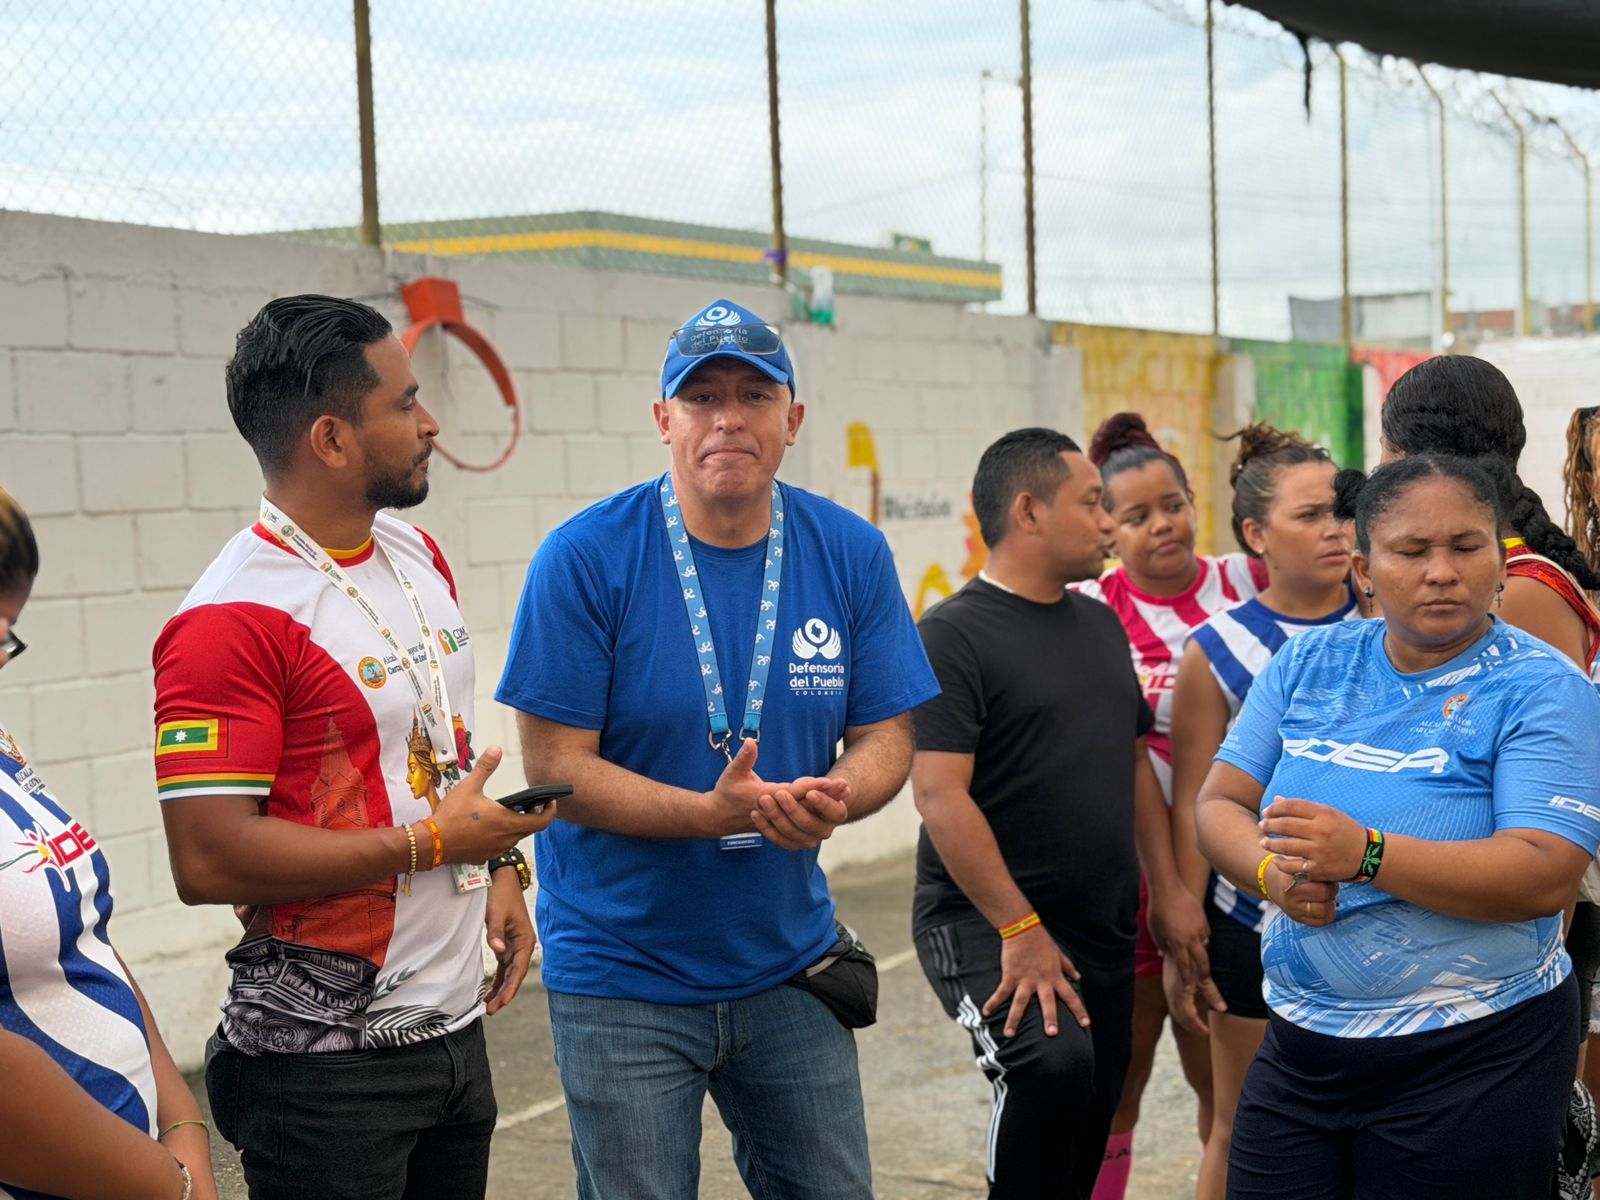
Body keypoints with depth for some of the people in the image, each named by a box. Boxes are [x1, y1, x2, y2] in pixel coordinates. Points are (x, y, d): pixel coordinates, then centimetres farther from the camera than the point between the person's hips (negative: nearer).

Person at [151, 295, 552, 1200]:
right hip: (328, 1055, -8)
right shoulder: (233, 619, -19)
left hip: (456, 1021, 8)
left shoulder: (420, 557, 8)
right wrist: (431, 842, -19)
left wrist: (499, 867, 8)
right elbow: (209, 860, -24)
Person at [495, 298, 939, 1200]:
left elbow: (887, 738, 2)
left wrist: (830, 797, -21)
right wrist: (714, 812, -27)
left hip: (792, 967, 3)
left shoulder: (851, 554, -2)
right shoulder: (586, 559, -13)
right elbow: (556, 768, -13)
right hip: (623, 980, -3)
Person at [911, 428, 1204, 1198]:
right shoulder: (954, 635, -11)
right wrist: (1019, 930, -21)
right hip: (987, 922, -7)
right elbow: (939, 794, -18)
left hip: (1103, 930, 7)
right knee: (1054, 1064, -31)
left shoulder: (1101, 625, 12)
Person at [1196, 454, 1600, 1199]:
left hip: (1474, 1060, -4)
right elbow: (1219, 806, 3)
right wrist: (1273, 872, -19)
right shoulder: (1309, 663, 5)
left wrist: (1365, 854, -30)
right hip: (1299, 1047, 4)